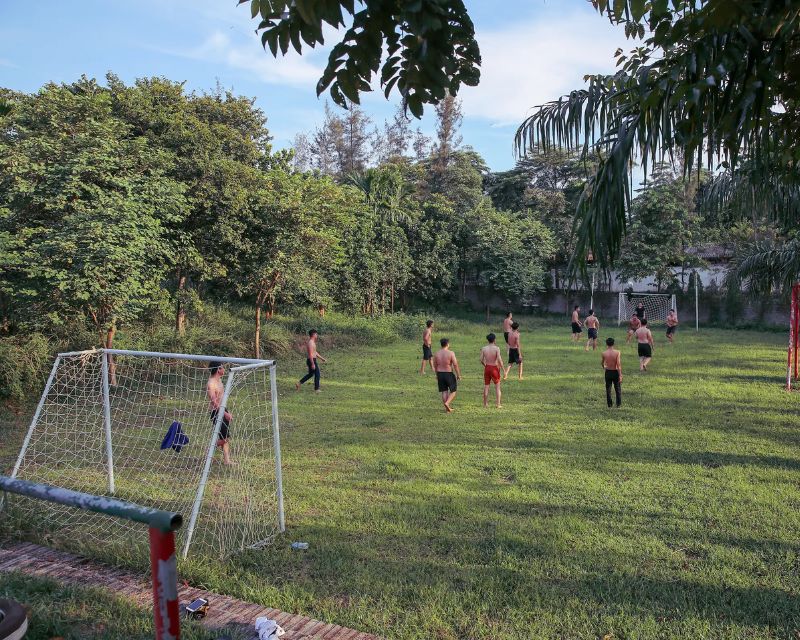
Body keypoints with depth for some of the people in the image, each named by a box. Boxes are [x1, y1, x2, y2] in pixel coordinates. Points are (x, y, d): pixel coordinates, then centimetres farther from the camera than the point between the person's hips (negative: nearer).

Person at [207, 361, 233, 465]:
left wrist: (227, 411, 21)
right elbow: (214, 402, -24)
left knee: (226, 438, 9)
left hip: (222, 410, 9)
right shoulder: (211, 384, -20)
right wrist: (225, 413, -23)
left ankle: (226, 460, 13)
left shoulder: (219, 380, 10)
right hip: (216, 412, -9)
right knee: (222, 439, -6)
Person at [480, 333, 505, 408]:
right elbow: (499, 359, -18)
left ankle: (485, 404, 18)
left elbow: (481, 360, -1)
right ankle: (498, 404, 5)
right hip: (495, 368, -3)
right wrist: (503, 368, -9)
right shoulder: (496, 348, -11)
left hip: (487, 368, 3)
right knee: (497, 386, 6)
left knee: (486, 386, 12)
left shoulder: (484, 348, 0)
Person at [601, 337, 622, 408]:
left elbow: (602, 362, 11)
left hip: (608, 372, 2)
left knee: (608, 389, 12)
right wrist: (620, 376, -14)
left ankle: (609, 405, 17)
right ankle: (618, 404, 20)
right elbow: (618, 365, -18)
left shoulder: (604, 353, -8)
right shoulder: (617, 352, -15)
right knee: (618, 389, 14)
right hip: (615, 372, -1)